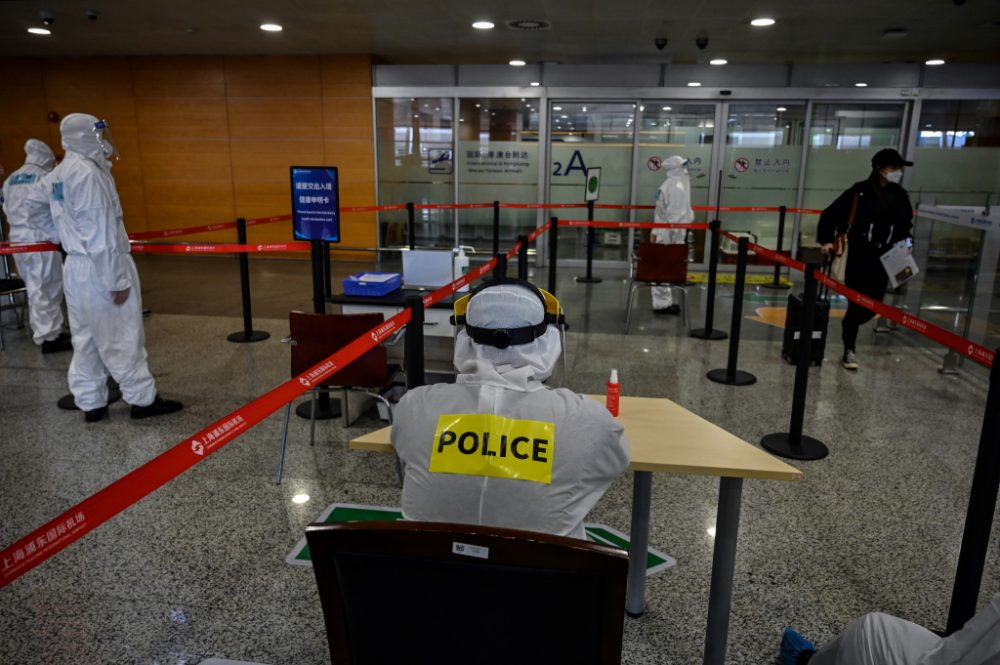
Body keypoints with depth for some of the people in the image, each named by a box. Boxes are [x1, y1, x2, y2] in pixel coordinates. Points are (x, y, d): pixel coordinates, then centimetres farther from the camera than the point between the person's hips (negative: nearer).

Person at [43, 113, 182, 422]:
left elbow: (69, 223, 14)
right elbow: (100, 233, -20)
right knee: (122, 339, 0)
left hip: (76, 268, 9)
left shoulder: (57, 176, 11)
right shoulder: (89, 173, -17)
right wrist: (117, 280, -18)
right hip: (101, 268, -9)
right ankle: (143, 399, 10)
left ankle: (90, 403, 20)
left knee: (85, 340, 12)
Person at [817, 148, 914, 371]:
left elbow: (906, 225, 20)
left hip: (882, 261, 5)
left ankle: (848, 328, 38)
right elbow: (830, 214, -6)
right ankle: (849, 350, 13)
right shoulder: (860, 192, -10)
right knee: (857, 306, -2)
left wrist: (906, 241, 3)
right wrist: (826, 241, -11)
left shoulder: (900, 197, 7)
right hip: (857, 258, -5)